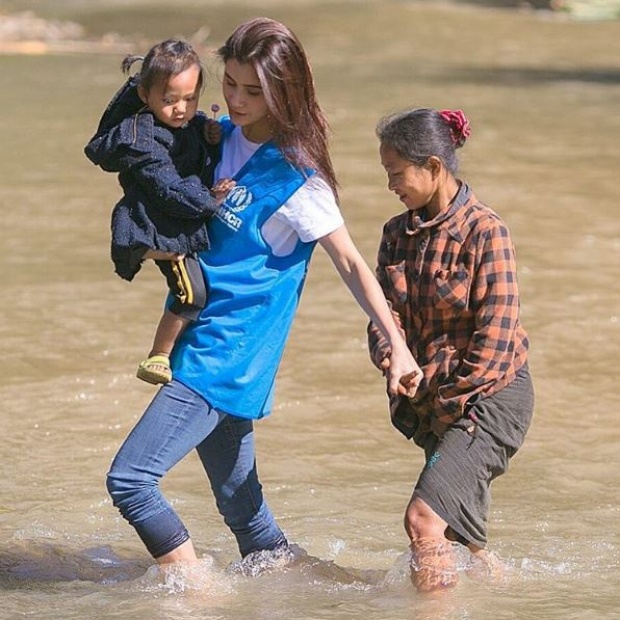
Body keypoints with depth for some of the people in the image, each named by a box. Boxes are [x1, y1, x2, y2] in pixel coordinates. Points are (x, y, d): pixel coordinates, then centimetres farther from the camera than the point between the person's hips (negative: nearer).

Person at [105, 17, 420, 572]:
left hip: (228, 359, -8)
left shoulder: (296, 177, -15)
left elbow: (351, 265, -9)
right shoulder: (221, 136, 6)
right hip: (201, 342, 8)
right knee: (241, 506, 14)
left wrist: (398, 347, -13)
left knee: (130, 479, -15)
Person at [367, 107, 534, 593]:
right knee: (459, 532, 15)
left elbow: (495, 337, -17)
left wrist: (450, 401, -14)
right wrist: (387, 355, -20)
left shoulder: (485, 232, -14)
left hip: (489, 396, -8)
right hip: (430, 401, 8)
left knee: (424, 519, -21)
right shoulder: (398, 233, 8)